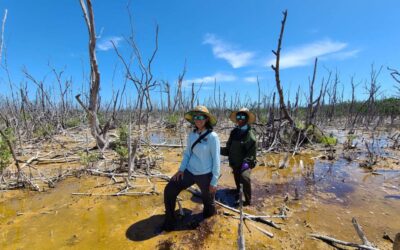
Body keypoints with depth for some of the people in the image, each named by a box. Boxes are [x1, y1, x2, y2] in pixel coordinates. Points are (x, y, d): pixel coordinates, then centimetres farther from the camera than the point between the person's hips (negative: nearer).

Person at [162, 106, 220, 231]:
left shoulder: (213, 137, -16)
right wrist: (181, 169, -3)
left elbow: (216, 160, -14)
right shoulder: (192, 135, 0)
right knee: (169, 190, -3)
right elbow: (187, 153, 8)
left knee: (208, 202, 17)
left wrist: (214, 182, -12)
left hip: (205, 175, -4)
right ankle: (170, 221, 19)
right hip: (189, 172, 5)